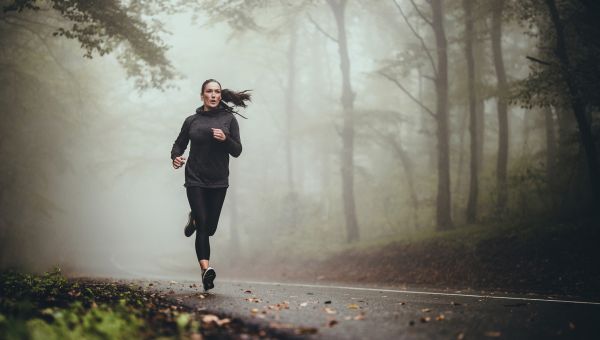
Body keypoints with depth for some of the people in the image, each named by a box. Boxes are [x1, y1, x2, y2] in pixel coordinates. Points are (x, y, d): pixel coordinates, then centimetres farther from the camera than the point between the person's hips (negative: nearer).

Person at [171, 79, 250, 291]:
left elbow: (237, 151, 2)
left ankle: (194, 219, 44)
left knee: (210, 228, 10)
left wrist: (225, 139, -18)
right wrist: (175, 157, -7)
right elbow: (179, 144, 15)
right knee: (203, 225, -14)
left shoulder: (228, 119, 3)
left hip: (218, 181, 1)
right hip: (195, 180, -1)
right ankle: (206, 269, -20)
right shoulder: (192, 121, 5)